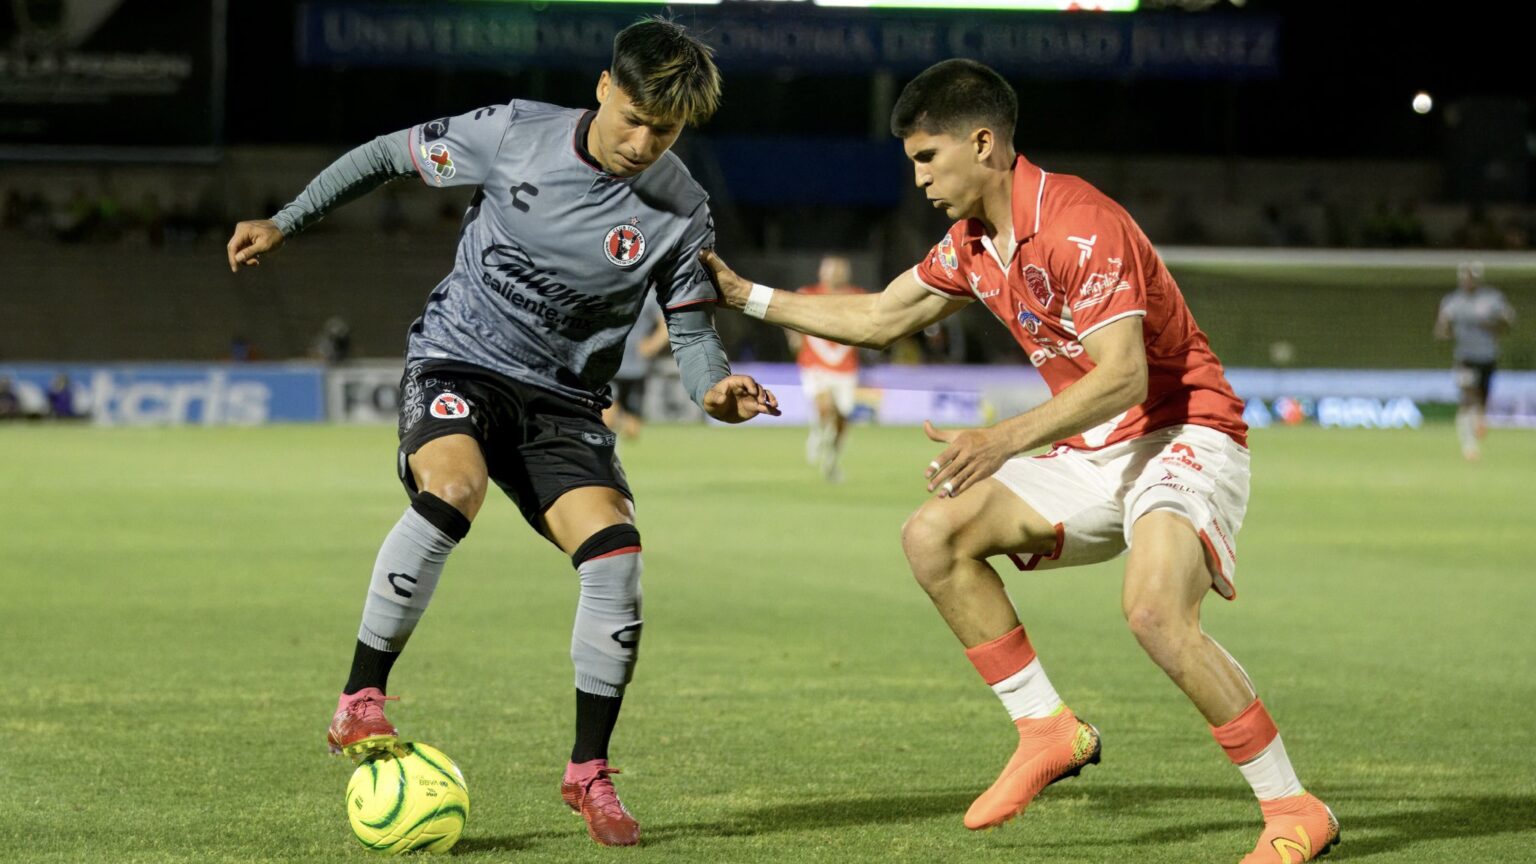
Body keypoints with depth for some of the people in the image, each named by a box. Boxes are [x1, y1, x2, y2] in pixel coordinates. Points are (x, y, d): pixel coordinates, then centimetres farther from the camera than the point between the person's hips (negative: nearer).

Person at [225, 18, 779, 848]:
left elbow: (690, 328, 0)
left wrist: (715, 387, -23)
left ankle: (588, 772, 0)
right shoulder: (515, 134, -12)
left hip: (561, 398, 3)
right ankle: (359, 704, -23)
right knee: (451, 491, -34)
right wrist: (285, 223, 3)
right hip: (457, 361, -2)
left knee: (616, 557, -17)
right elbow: (389, 154, 1)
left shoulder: (679, 210, -8)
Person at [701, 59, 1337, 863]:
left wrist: (1006, 439, -36)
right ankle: (1047, 729, 3)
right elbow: (880, 319, 22)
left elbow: (1122, 375, -29)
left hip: (1184, 435, -9)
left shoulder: (1078, 225, -21)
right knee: (934, 535, -3)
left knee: (1154, 609, -33)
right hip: (1098, 456, 9)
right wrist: (746, 296, 19)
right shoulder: (973, 243, 7)